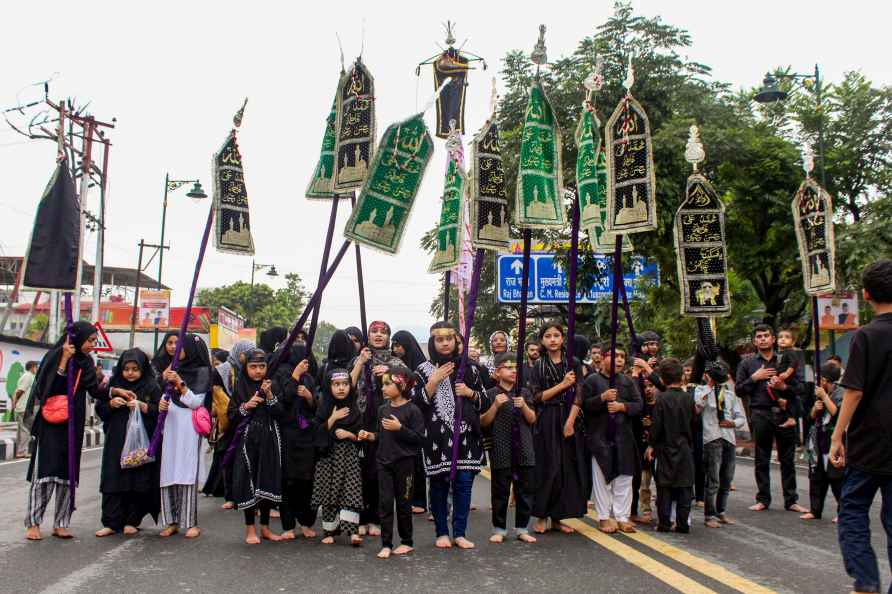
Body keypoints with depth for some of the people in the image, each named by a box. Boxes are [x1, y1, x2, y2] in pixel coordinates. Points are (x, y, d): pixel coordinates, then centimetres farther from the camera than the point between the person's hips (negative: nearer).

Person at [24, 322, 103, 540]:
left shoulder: (86, 362, 9)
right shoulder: (55, 356, -8)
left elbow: (95, 391, 10)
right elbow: (48, 387, -19)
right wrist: (64, 359, -22)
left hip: (73, 426, 5)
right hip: (51, 424, -5)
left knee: (68, 473, 5)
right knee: (45, 472, -5)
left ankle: (60, 524, 10)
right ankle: (33, 523, 5)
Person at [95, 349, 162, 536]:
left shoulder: (151, 387, -1)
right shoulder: (114, 384, 8)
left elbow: (161, 410, -5)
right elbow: (99, 407, 11)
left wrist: (142, 406, -19)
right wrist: (111, 403, -9)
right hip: (116, 441, 3)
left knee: (138, 482, 1)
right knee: (113, 480, 0)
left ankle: (132, 521, 14)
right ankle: (111, 523, 7)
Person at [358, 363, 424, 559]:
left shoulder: (412, 410, -11)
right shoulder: (383, 409, 7)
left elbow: (419, 438, -14)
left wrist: (400, 428, -23)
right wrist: (369, 436, -1)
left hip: (404, 462, -5)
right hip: (384, 461, 5)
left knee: (403, 502, 7)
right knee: (385, 502, 2)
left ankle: (407, 542, 22)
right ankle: (386, 544, 9)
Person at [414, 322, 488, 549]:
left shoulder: (468, 368, 10)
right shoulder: (424, 370, 4)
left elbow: (484, 401, 14)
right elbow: (417, 403, -4)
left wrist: (470, 392, -5)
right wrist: (434, 381, -12)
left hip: (465, 434, 2)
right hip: (437, 436, -1)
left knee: (464, 483, 0)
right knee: (439, 484, 3)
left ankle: (459, 533, 11)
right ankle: (442, 532, 16)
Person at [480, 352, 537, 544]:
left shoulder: (524, 393, 9)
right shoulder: (491, 394, 0)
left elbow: (532, 420, 6)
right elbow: (483, 422, -2)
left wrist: (524, 406, -13)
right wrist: (495, 406, -16)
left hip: (524, 449, 3)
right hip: (500, 451, -3)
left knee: (525, 490, 7)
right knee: (500, 491, 4)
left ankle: (522, 528, 19)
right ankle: (499, 529, 16)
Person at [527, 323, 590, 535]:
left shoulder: (574, 363, 6)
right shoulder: (538, 366, 5)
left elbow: (578, 396, -2)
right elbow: (537, 396, -4)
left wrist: (570, 422, -12)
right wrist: (562, 385, -10)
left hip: (570, 420, 1)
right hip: (546, 423, -1)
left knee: (567, 468, 2)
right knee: (547, 468, -2)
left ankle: (557, 517, 11)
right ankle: (541, 517, 7)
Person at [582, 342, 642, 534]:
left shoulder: (627, 381, 10)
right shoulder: (592, 380, -1)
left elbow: (639, 405, 6)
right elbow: (584, 405, -8)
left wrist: (622, 406, -11)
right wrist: (602, 397, -21)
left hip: (623, 437, 3)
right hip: (600, 436, -3)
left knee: (624, 478, 5)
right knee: (602, 478, 3)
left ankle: (622, 517, 15)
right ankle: (604, 517, 13)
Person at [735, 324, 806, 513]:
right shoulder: (747, 364, 12)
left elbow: (798, 388, 11)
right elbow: (739, 390, 7)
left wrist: (784, 386, -9)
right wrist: (754, 378, -6)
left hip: (784, 414, 1)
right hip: (760, 414, 0)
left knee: (787, 460, 4)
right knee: (762, 461, 4)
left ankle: (791, 500, 11)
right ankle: (763, 499, 12)